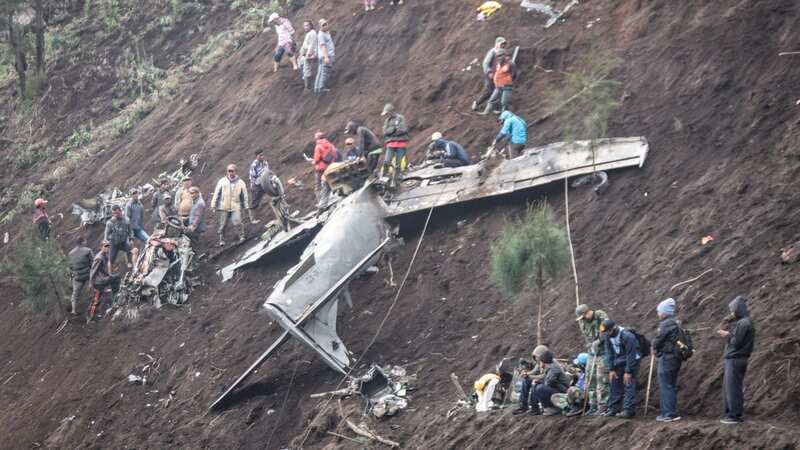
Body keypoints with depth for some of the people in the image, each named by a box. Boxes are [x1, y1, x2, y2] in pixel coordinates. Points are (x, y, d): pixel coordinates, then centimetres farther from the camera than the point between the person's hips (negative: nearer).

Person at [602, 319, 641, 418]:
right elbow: (609, 353, 1)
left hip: (631, 362, -7)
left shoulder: (627, 336, -27)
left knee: (629, 385, -13)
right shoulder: (608, 336, -5)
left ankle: (628, 410, -15)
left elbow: (631, 355, -24)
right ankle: (614, 408, 13)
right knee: (615, 385, 7)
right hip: (618, 364, 7)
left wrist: (628, 372, -22)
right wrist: (611, 369, -4)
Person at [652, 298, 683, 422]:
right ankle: (672, 413, 21)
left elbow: (657, 341, -15)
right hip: (675, 358, 10)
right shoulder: (676, 324, 15)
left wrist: (655, 348, 7)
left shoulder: (666, 324, -14)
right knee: (671, 386, 15)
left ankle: (669, 414, -8)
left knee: (666, 386, -6)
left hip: (667, 358, -10)